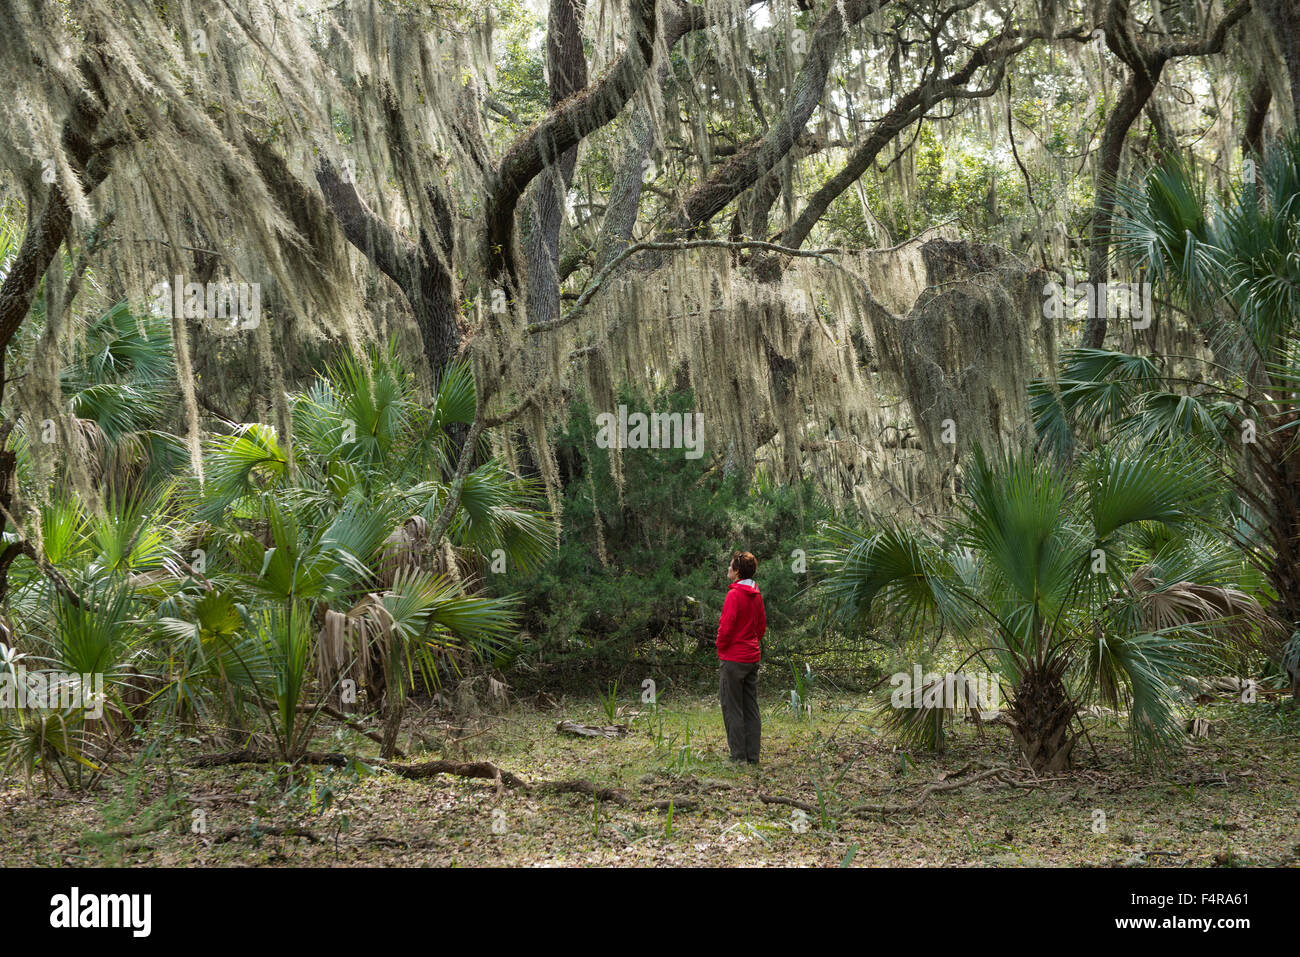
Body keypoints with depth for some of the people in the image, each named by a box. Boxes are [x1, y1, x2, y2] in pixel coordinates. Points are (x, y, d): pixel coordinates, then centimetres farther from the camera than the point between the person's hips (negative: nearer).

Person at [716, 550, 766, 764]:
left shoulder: (734, 594, -16)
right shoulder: (756, 594, 9)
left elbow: (726, 626, -19)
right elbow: (762, 626, 16)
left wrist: (720, 647, -4)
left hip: (734, 659, -8)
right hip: (753, 657, 8)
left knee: (732, 708, -1)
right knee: (751, 708, 10)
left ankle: (739, 756, -1)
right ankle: (753, 756, 13)